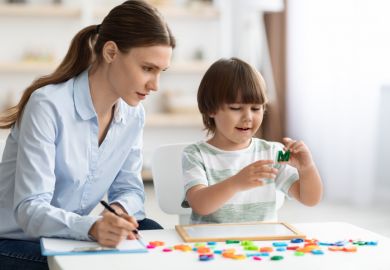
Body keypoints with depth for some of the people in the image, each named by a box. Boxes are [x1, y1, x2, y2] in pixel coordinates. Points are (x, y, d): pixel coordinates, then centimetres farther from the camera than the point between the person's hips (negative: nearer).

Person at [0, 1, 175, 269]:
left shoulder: (133, 114, -1)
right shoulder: (48, 106, -23)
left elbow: (129, 188, 5)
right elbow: (30, 209, -27)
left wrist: (121, 210, -20)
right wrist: (91, 227, -46)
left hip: (69, 239, 7)